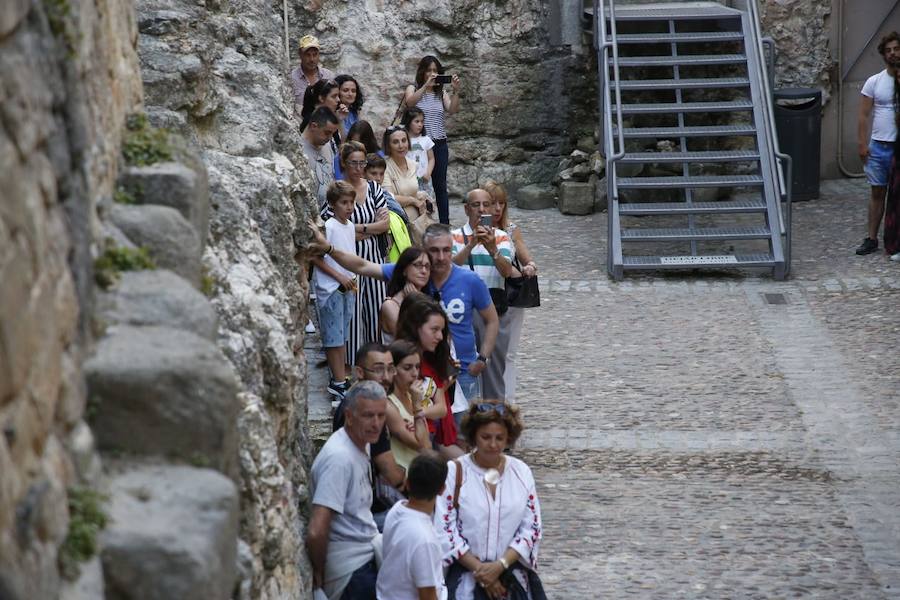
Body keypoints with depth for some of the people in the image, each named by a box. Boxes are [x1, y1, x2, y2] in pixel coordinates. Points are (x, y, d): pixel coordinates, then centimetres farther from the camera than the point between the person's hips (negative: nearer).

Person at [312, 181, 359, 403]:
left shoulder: (350, 226, 9)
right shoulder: (328, 227, -15)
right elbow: (316, 258, -15)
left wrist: (352, 280, 11)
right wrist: (339, 277, -16)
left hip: (347, 287, 8)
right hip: (330, 288, -8)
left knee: (343, 335, 13)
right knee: (333, 336, -4)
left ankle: (340, 379, 20)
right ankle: (338, 382, -1)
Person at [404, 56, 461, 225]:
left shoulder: (442, 93, 11)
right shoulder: (413, 89, 3)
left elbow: (453, 110, -5)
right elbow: (409, 102, -19)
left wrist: (455, 91, -20)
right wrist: (426, 86, -31)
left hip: (439, 144, 3)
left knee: (440, 185, 6)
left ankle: (445, 223, 8)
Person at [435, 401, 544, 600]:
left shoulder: (521, 472, 8)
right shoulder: (454, 472, 0)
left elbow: (532, 528, 5)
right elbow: (444, 529, -5)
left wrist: (500, 565, -8)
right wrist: (479, 569, -10)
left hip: (513, 571, 2)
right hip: (466, 572, -2)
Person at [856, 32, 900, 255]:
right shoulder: (874, 82, 4)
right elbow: (864, 116, 3)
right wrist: (862, 143, -4)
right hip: (879, 146, 2)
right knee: (877, 192, 8)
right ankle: (871, 238, 14)